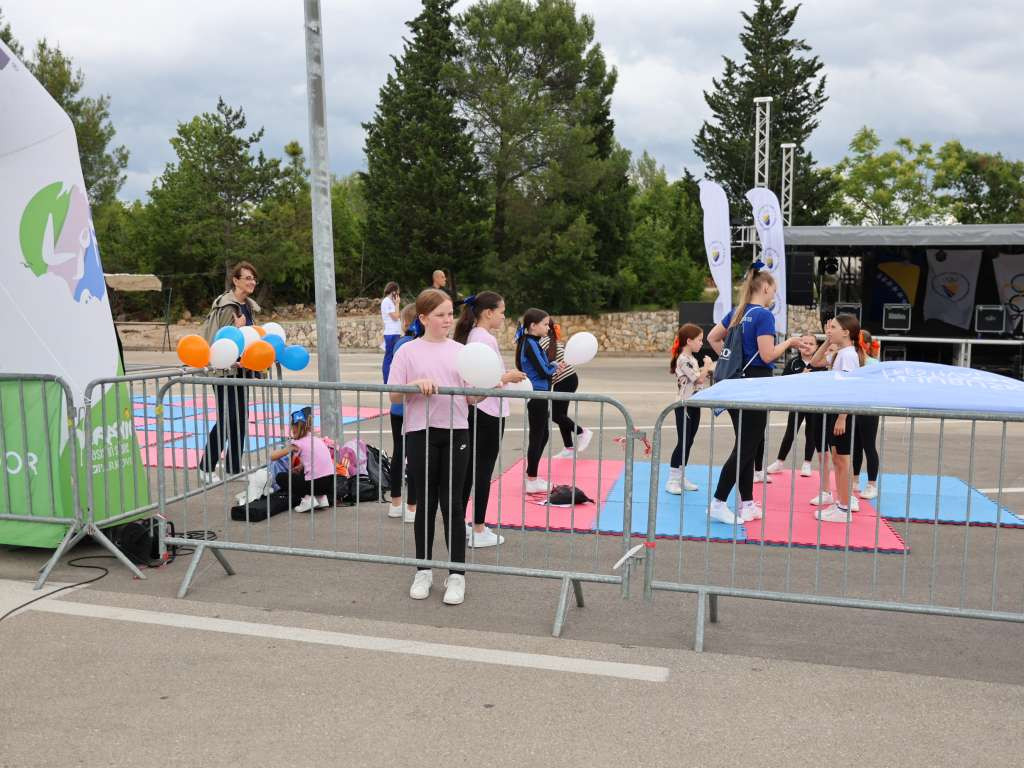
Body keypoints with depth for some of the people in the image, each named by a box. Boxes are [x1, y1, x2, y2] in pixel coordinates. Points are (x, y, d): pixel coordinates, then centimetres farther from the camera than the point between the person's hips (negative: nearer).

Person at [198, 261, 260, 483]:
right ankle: (206, 467, 4)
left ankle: (234, 467, 19)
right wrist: (236, 328, -25)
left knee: (241, 417, 10)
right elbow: (217, 337, -16)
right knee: (226, 418, -7)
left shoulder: (249, 306, 13)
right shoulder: (225, 305, -14)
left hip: (242, 368, 9)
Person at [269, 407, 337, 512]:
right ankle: (322, 497, 15)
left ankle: (307, 499, 0)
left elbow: (272, 457, 4)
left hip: (315, 483, -6)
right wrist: (299, 468, 28)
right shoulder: (318, 440, 16)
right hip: (330, 482, 6)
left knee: (281, 477, 14)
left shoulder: (298, 444, -1)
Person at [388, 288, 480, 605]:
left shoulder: (460, 351, 8)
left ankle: (456, 574, 12)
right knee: (426, 503, 8)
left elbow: (471, 397, 7)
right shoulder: (408, 351, 1)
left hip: (456, 431, 1)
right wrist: (416, 384, -20)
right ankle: (423, 570, 22)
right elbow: (394, 395, -2)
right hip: (421, 433, -1)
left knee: (452, 503, 4)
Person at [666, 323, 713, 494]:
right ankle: (672, 480, -1)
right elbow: (699, 379, -20)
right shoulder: (683, 360, -17)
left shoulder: (692, 358, 13)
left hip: (694, 405, 9)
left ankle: (681, 478, 18)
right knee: (682, 443, -7)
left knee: (689, 442, 11)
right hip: (685, 406, -9)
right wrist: (707, 366, -6)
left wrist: (708, 370, 4)